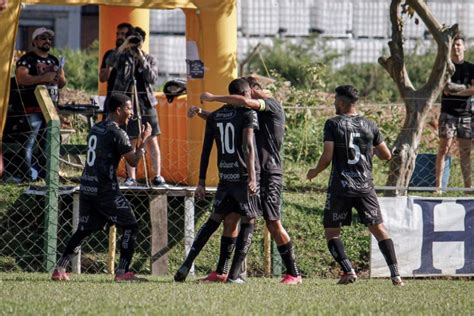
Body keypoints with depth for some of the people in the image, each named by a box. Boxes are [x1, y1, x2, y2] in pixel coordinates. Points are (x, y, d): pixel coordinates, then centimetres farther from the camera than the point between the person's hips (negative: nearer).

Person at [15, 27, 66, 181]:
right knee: (29, 141, -10)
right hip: (32, 109, -7)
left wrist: (60, 78, 1)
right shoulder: (27, 59, -2)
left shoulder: (53, 60, 20)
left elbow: (62, 84, 26)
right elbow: (21, 78, -17)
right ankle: (28, 173, -11)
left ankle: (43, 171, 13)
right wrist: (43, 78, -21)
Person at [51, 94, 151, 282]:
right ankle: (123, 272, -8)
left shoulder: (95, 129, 14)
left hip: (87, 187, 8)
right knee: (130, 226, 0)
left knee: (83, 230, 15)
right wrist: (144, 141, 4)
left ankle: (59, 270, 10)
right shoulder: (117, 133, -11)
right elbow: (133, 161, -10)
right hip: (105, 189, -8)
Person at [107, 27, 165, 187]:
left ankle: (157, 176, 1)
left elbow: (152, 78, -6)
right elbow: (109, 62, -15)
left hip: (146, 103, 0)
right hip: (128, 104, 0)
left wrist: (142, 60, -12)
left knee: (152, 140, -2)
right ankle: (131, 177, 6)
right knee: (131, 142, 2)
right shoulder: (123, 58, 5)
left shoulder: (150, 59, 8)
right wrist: (123, 47, -23)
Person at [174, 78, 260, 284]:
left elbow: (206, 150, 12)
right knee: (248, 223, 5)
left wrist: (202, 182, 16)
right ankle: (234, 274, -1)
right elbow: (248, 145, -19)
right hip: (244, 175, -5)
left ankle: (187, 265, 6)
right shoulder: (248, 114, -5)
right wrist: (252, 176, -26)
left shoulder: (214, 117, 12)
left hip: (224, 177, 5)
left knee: (215, 219, 16)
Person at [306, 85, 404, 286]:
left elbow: (327, 157, -11)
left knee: (331, 231, 8)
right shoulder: (369, 126, 6)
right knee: (378, 229, 6)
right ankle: (395, 274, -5)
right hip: (365, 186, 3)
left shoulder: (333, 124, -4)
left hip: (340, 186, -3)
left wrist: (315, 172, 8)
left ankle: (348, 271, -9)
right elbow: (387, 156, 10)